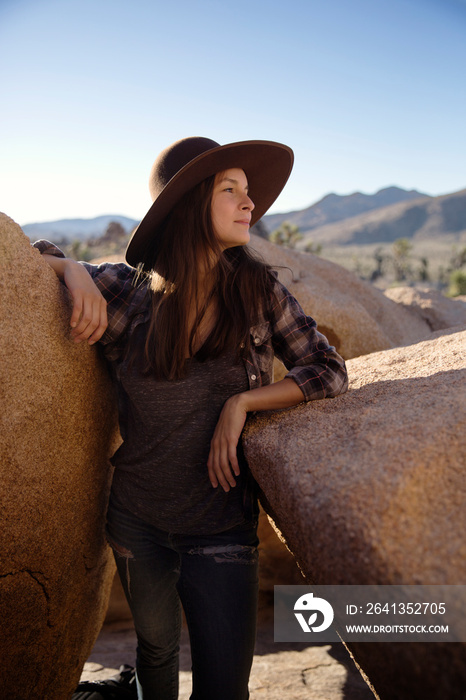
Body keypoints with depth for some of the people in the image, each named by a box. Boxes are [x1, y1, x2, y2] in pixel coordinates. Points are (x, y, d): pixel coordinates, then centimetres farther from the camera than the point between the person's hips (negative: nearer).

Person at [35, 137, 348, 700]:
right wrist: (75, 272, -19)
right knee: (156, 646, 24)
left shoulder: (259, 290, -8)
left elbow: (329, 371, -6)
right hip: (136, 520, 1)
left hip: (222, 527, 0)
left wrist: (241, 401, -18)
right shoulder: (124, 291, -10)